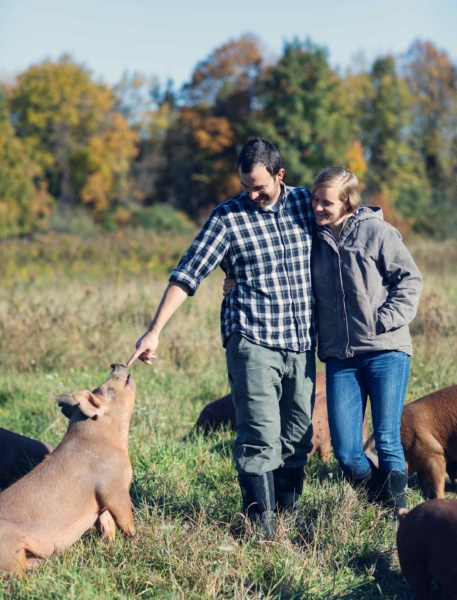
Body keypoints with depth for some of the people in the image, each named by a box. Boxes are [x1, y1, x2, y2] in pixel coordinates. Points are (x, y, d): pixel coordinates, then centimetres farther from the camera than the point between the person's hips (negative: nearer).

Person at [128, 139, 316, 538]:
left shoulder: (306, 203, 6)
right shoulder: (228, 217, -4)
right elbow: (187, 275, -6)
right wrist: (155, 331, -13)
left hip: (302, 341, 4)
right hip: (253, 340, -4)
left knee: (298, 434, 8)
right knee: (260, 434, -12)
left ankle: (290, 513, 19)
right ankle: (260, 521, -7)